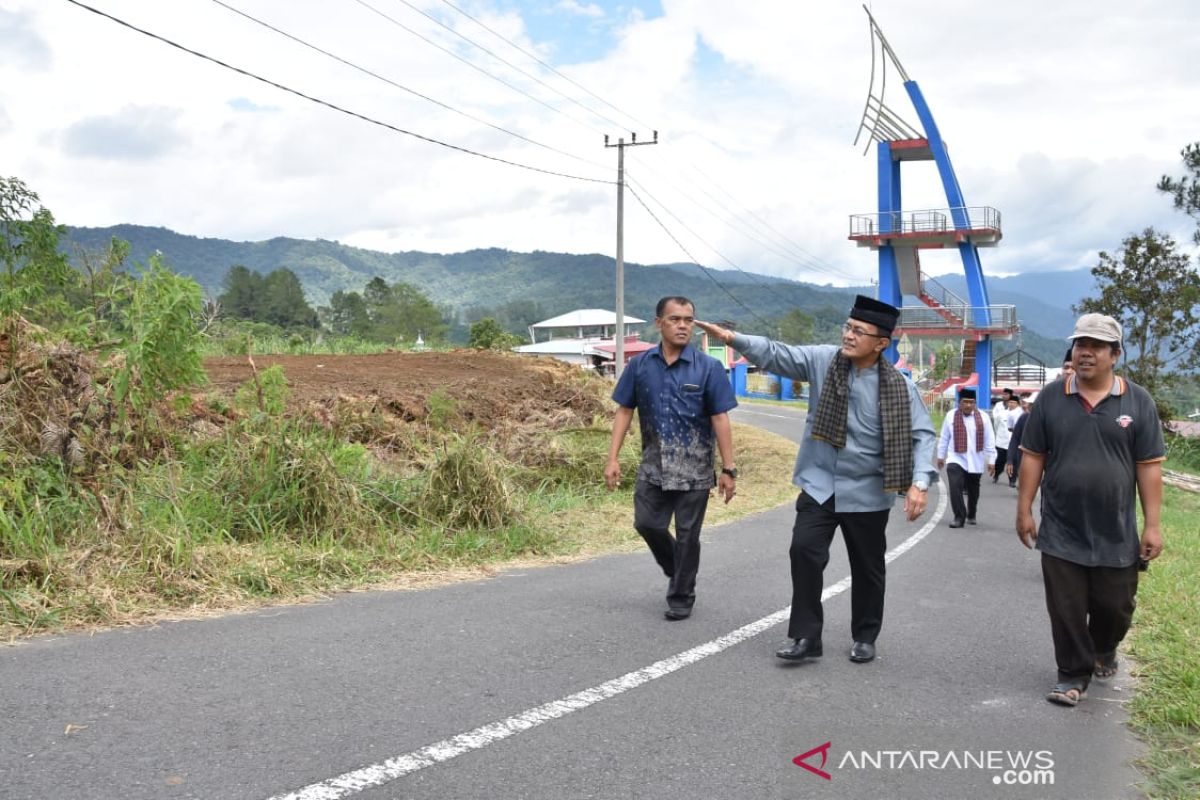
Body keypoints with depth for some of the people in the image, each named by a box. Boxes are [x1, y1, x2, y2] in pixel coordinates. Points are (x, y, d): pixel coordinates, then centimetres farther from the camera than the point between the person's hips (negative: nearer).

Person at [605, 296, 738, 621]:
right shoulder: (640, 365, -1)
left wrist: (728, 469, -10)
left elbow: (720, 419, -8)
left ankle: (681, 597, 24)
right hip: (653, 466, 2)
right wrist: (613, 458, -3)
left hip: (694, 469, -2)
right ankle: (678, 570, 35)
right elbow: (624, 411, 3)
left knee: (687, 535, 6)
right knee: (647, 524, 7)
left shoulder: (708, 368, -8)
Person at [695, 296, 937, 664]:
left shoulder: (897, 386, -11)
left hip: (867, 492, -1)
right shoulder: (823, 360, -5)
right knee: (804, 551, -10)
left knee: (867, 567, 11)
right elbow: (777, 354, -9)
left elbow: (921, 434, -10)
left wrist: (919, 482, -23)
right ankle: (805, 635, 2)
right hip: (819, 483, 1)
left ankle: (865, 638, 31)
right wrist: (732, 338, -23)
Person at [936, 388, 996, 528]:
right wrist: (940, 456, 11)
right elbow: (944, 438, 6)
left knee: (973, 490, 15)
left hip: (975, 462, 1)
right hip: (955, 460, -1)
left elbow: (989, 441, 0)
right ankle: (959, 517, -10)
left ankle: (971, 515, 35)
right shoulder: (951, 416, -3)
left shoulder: (982, 417, -3)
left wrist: (991, 460, -1)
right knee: (955, 488, -18)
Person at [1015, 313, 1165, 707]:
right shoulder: (1050, 398, 0)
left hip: (1116, 533, 0)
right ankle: (1074, 673, 21)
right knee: (1066, 611, 4)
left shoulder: (1138, 402, -1)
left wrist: (1152, 525, -4)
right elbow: (1032, 457, 4)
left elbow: (1149, 466, -1)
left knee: (1115, 607, 12)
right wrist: (1024, 511, 1)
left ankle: (1104, 650, 43)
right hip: (1061, 533, 0)